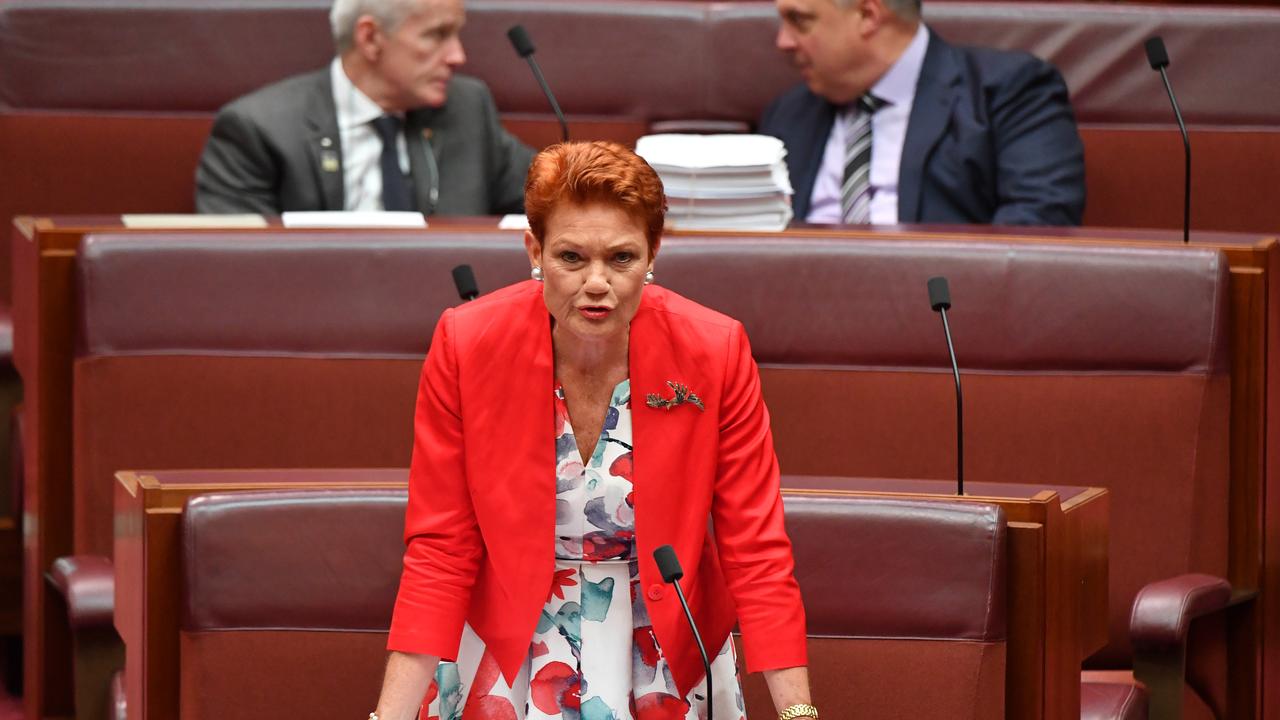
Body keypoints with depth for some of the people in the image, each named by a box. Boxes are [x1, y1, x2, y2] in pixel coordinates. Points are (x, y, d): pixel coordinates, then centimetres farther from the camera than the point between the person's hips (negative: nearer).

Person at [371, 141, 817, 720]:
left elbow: (757, 552, -9)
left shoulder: (715, 355, -14)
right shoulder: (466, 346, -14)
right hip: (510, 646, 0)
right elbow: (439, 553, -9)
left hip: (668, 658, 0)